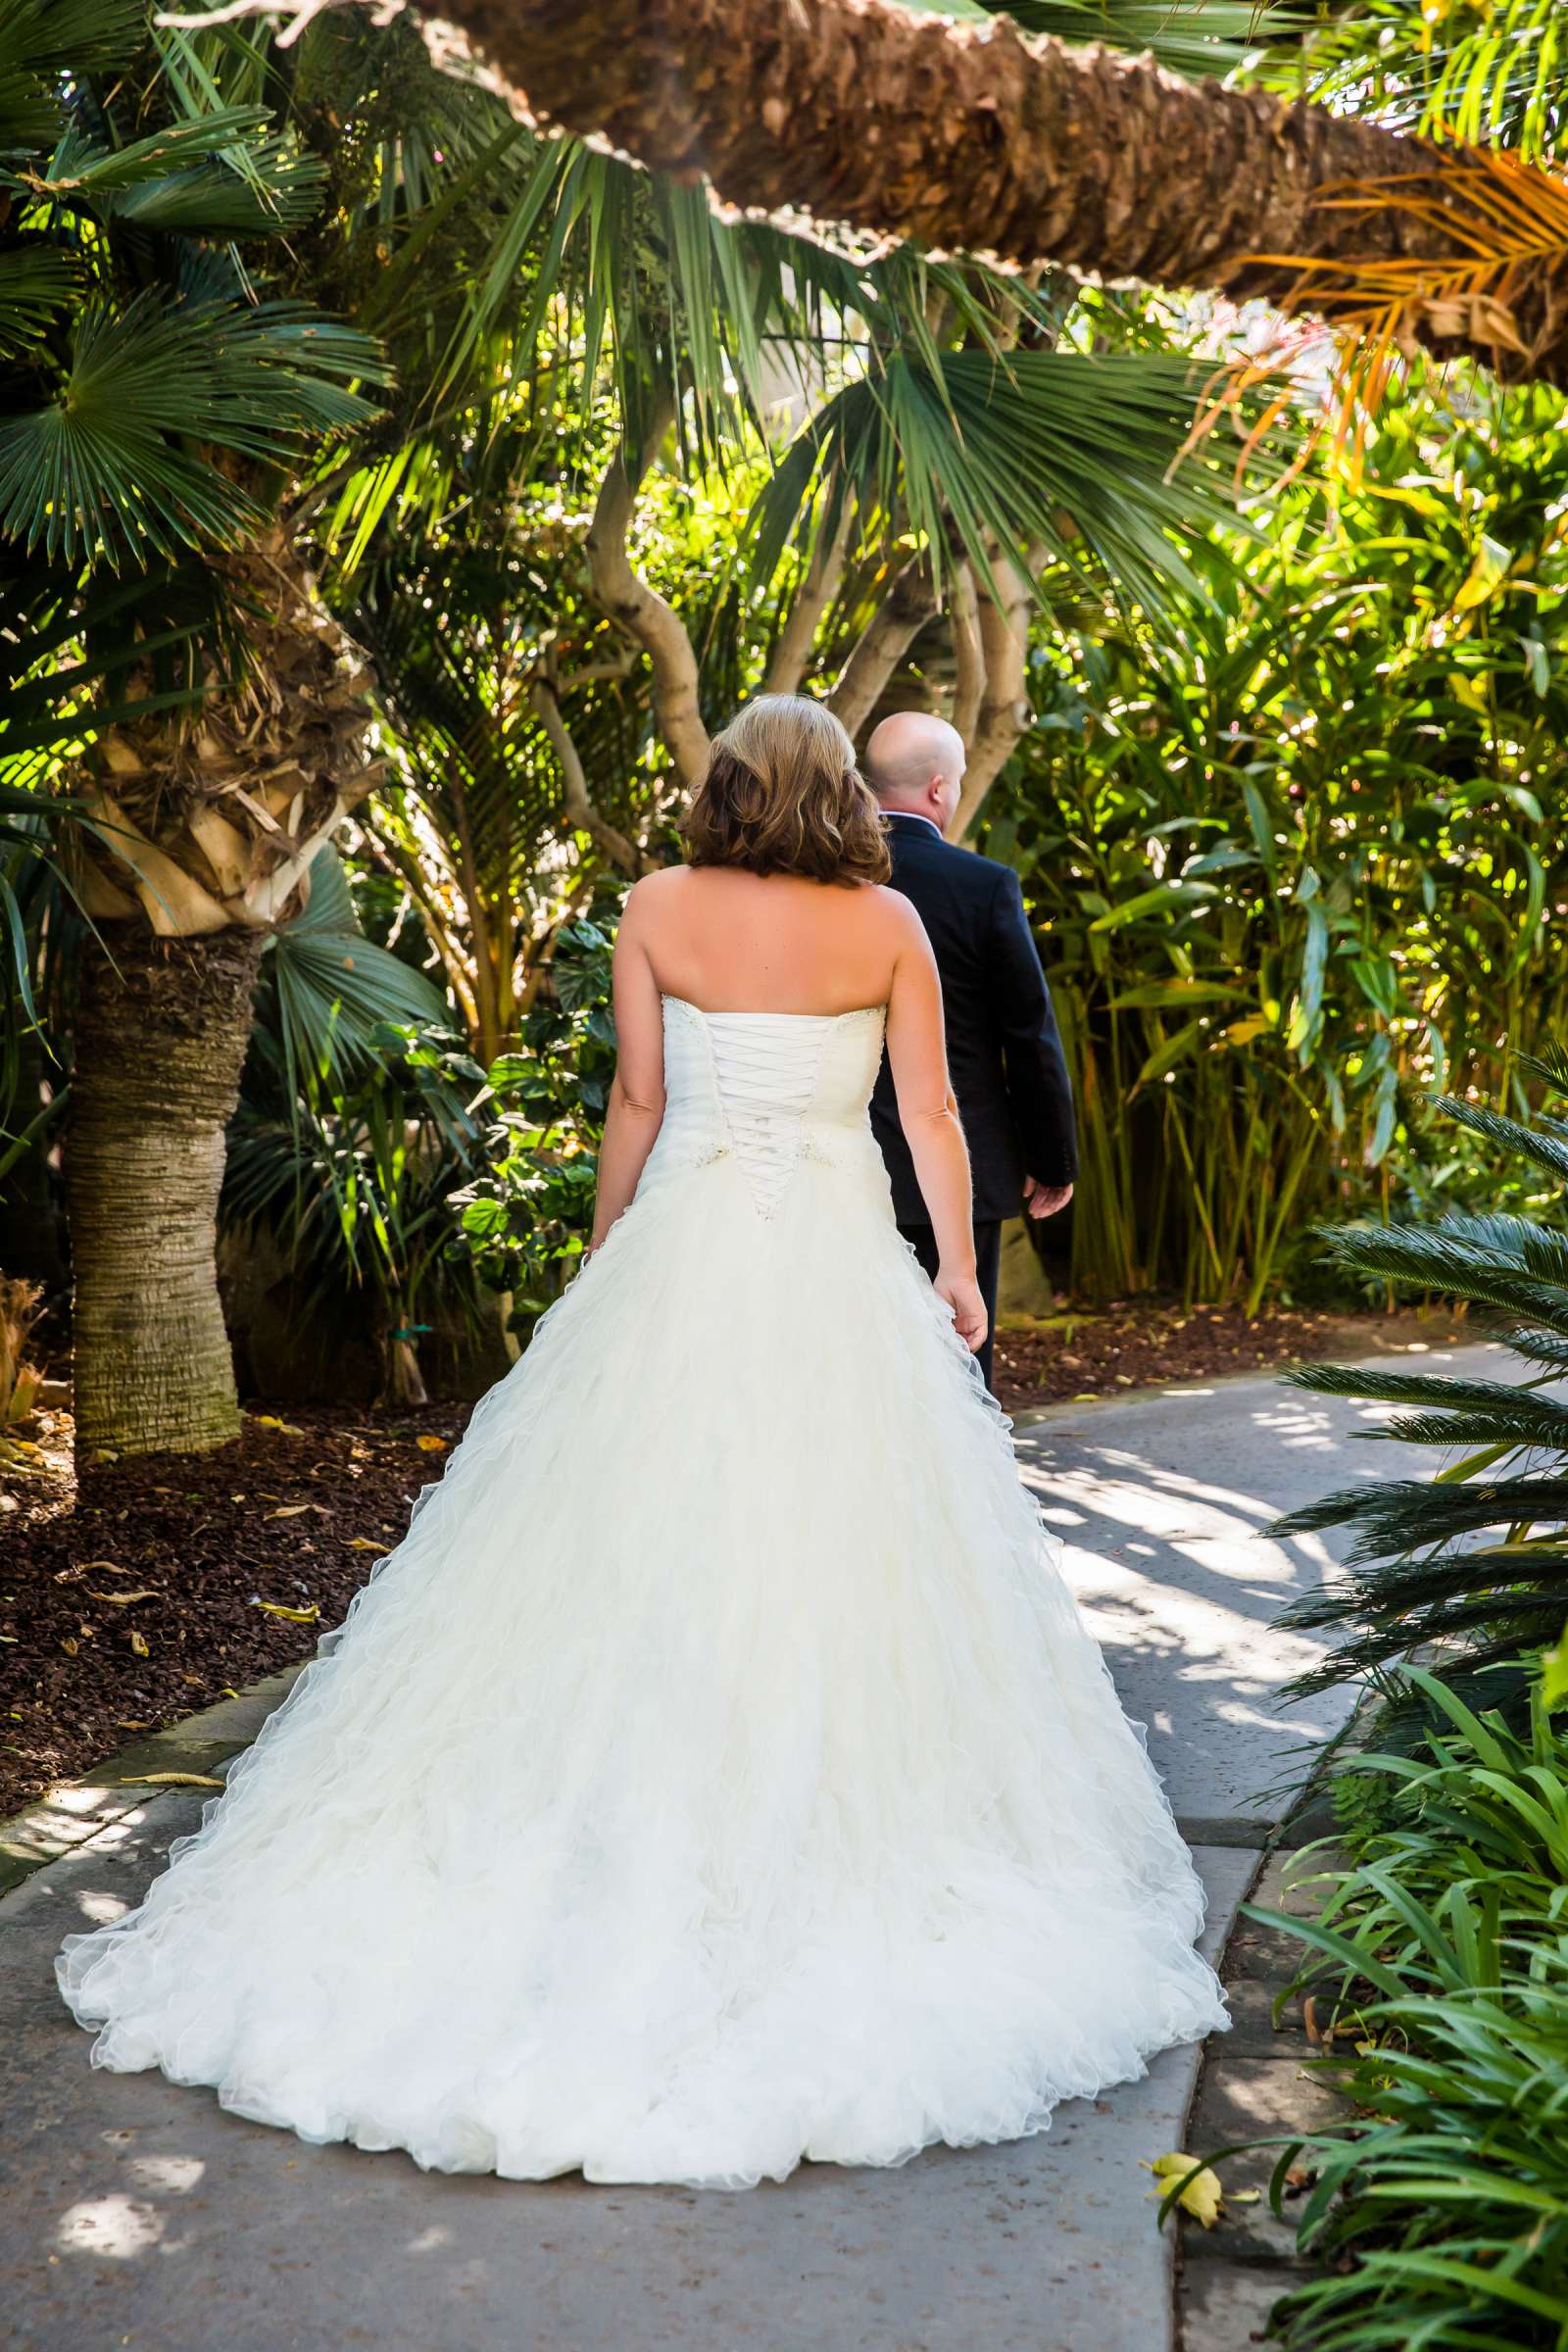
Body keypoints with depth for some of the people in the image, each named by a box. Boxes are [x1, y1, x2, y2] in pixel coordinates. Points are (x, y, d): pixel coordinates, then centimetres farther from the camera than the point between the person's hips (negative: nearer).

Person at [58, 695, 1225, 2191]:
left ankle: (643, 1846, 12)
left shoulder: (659, 909, 1)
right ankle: (835, 1830, 12)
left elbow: (636, 1103, 2)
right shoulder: (890, 921, 1)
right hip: (837, 1260, 0)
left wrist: (605, 1262, 12)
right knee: (836, 1557, 6)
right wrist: (959, 1271, 11)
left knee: (649, 1557, 6)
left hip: (684, 1252, 0)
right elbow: (931, 1115, 2)